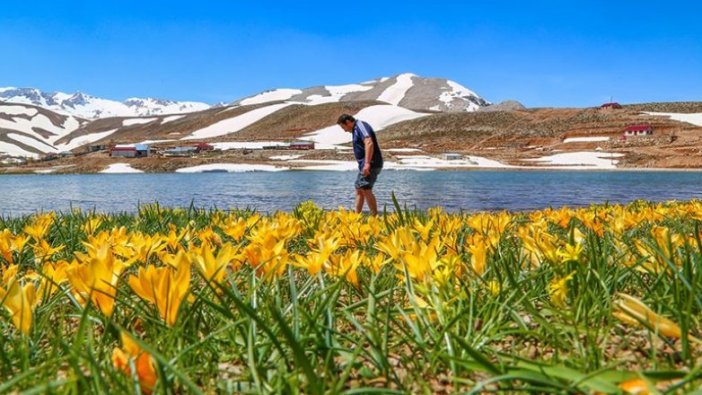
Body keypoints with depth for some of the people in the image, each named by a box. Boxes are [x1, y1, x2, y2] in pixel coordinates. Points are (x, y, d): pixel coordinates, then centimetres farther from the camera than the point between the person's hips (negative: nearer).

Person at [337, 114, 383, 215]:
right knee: (359, 190, 12)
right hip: (364, 165, 11)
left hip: (371, 164, -11)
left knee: (366, 189, -14)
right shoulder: (356, 130, 21)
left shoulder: (361, 126, -11)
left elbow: (369, 143, -25)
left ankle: (375, 217, -12)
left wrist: (367, 163, -30)